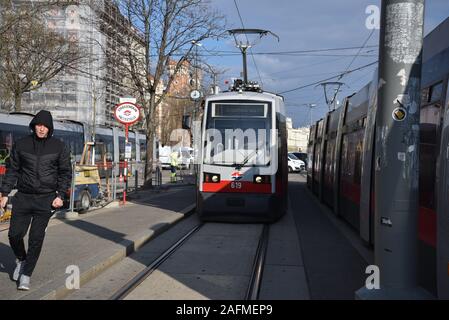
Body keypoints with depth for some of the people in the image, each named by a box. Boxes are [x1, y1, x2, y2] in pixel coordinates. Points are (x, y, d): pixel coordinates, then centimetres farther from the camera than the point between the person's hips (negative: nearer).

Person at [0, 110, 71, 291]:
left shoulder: (58, 147, 2)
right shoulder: (21, 144, 5)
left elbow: (65, 173, 5)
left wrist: (60, 196, -5)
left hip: (46, 200, -1)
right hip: (23, 197, 1)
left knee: (36, 239, -1)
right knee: (15, 234, -1)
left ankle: (26, 275, 12)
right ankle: (21, 260, 30)